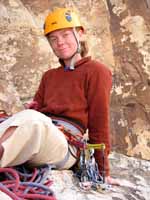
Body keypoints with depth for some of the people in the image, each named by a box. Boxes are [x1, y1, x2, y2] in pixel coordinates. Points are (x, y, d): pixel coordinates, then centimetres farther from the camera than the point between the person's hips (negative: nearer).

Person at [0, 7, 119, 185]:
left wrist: (103, 170, 3)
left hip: (64, 145, -5)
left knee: (31, 119, -37)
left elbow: (99, 123, 4)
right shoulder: (49, 76, 28)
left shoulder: (96, 71, 9)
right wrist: (31, 108, -4)